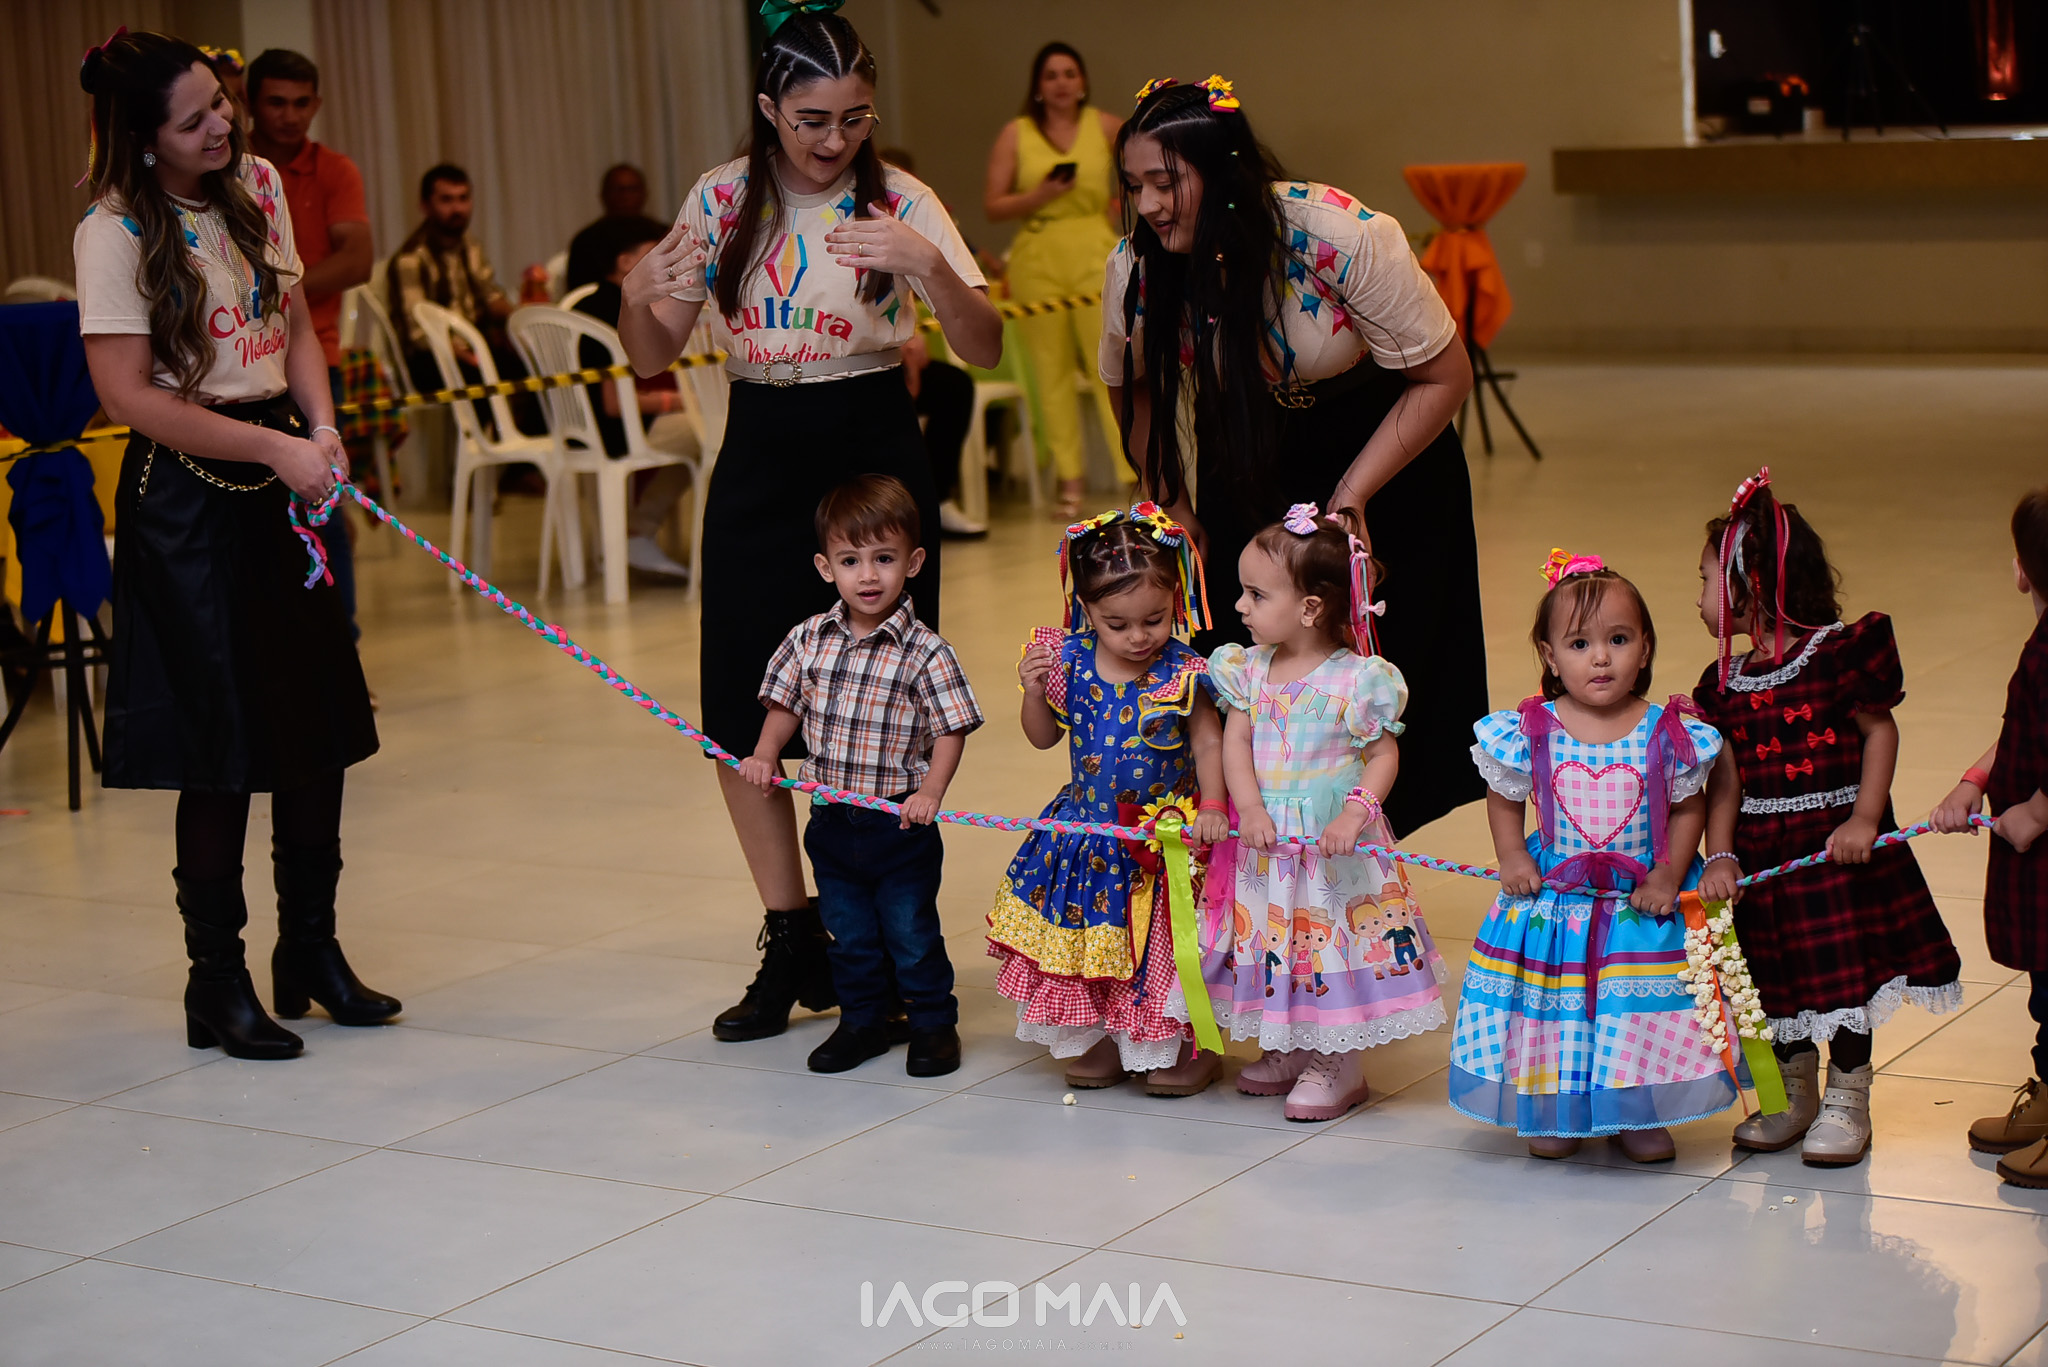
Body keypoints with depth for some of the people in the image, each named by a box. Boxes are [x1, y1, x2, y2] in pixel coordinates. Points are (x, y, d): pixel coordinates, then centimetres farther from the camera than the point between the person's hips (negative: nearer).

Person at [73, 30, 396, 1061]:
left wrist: (320, 427, -3)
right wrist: (274, 449, -18)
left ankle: (311, 950, 25)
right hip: (184, 491, -7)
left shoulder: (256, 185, 6)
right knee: (224, 743, -3)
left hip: (280, 479, 7)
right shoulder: (115, 231, -14)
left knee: (317, 721, 9)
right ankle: (217, 983, 10)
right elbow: (129, 395, -16)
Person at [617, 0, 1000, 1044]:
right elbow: (653, 357, 1)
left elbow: (984, 350, -15)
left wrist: (929, 265, -34)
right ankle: (790, 944, 16)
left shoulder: (899, 201, -6)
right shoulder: (724, 201, 1)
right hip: (761, 459, 3)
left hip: (873, 452, -3)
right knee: (740, 719, 1)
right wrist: (637, 297, -22)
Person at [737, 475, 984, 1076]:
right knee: (849, 932, 16)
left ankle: (933, 1023, 22)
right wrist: (765, 755, -2)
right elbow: (785, 705, 11)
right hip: (832, 819, 4)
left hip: (901, 823, -4)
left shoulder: (925, 653, -13)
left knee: (911, 931, 6)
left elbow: (951, 730, -11)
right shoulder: (808, 640, -1)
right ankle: (862, 1021, 31)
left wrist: (931, 792, -21)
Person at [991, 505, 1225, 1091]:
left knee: (1162, 944, 3)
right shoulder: (1068, 662, -8)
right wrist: (1035, 690, -13)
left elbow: (1208, 743, -9)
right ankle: (1104, 1040, 30)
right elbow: (1043, 737, 5)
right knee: (1088, 937, 12)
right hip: (1088, 826, 4)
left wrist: (1211, 807, -22)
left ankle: (1184, 1045, 21)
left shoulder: (1182, 675, -17)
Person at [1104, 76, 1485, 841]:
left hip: (1383, 448, -3)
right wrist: (1173, 508, -1)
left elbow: (1444, 378, -18)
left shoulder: (1344, 238, -30)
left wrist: (1351, 496, -19)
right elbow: (1133, 392, 1)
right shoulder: (1135, 268, -20)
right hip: (1248, 456, 3)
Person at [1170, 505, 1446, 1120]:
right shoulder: (1249, 669, 2)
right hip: (1264, 838, 5)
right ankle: (1287, 1050, 31)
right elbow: (1235, 741, -1)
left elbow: (1384, 755, -8)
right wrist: (1249, 808, -15)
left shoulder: (1357, 680, -13)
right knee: (1270, 939, 12)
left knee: (1333, 943, 1)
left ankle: (1340, 1067, 16)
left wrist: (1355, 814, -22)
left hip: (1333, 842, -5)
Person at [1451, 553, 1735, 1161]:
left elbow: (1688, 808, 0)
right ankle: (1554, 1112, 28)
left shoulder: (1669, 735, -11)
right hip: (1551, 901, 0)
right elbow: (1504, 797, 7)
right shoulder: (1529, 733, -10)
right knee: (1556, 1017, 7)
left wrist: (1669, 875, -8)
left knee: (1641, 1014, 4)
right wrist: (1511, 856, -4)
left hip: (1641, 906, 0)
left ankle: (1637, 1116, 25)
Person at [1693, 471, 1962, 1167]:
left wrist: (1864, 821, -14)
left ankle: (1847, 1103, 16)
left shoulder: (1839, 653, -11)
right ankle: (1793, 1095, 29)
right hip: (1763, 850, 5)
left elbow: (1880, 732, -7)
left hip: (1837, 847, -5)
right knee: (1779, 977, 12)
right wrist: (1721, 855, -8)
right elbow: (1725, 780, 3)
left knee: (1847, 973, 1)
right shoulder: (1726, 684, 4)